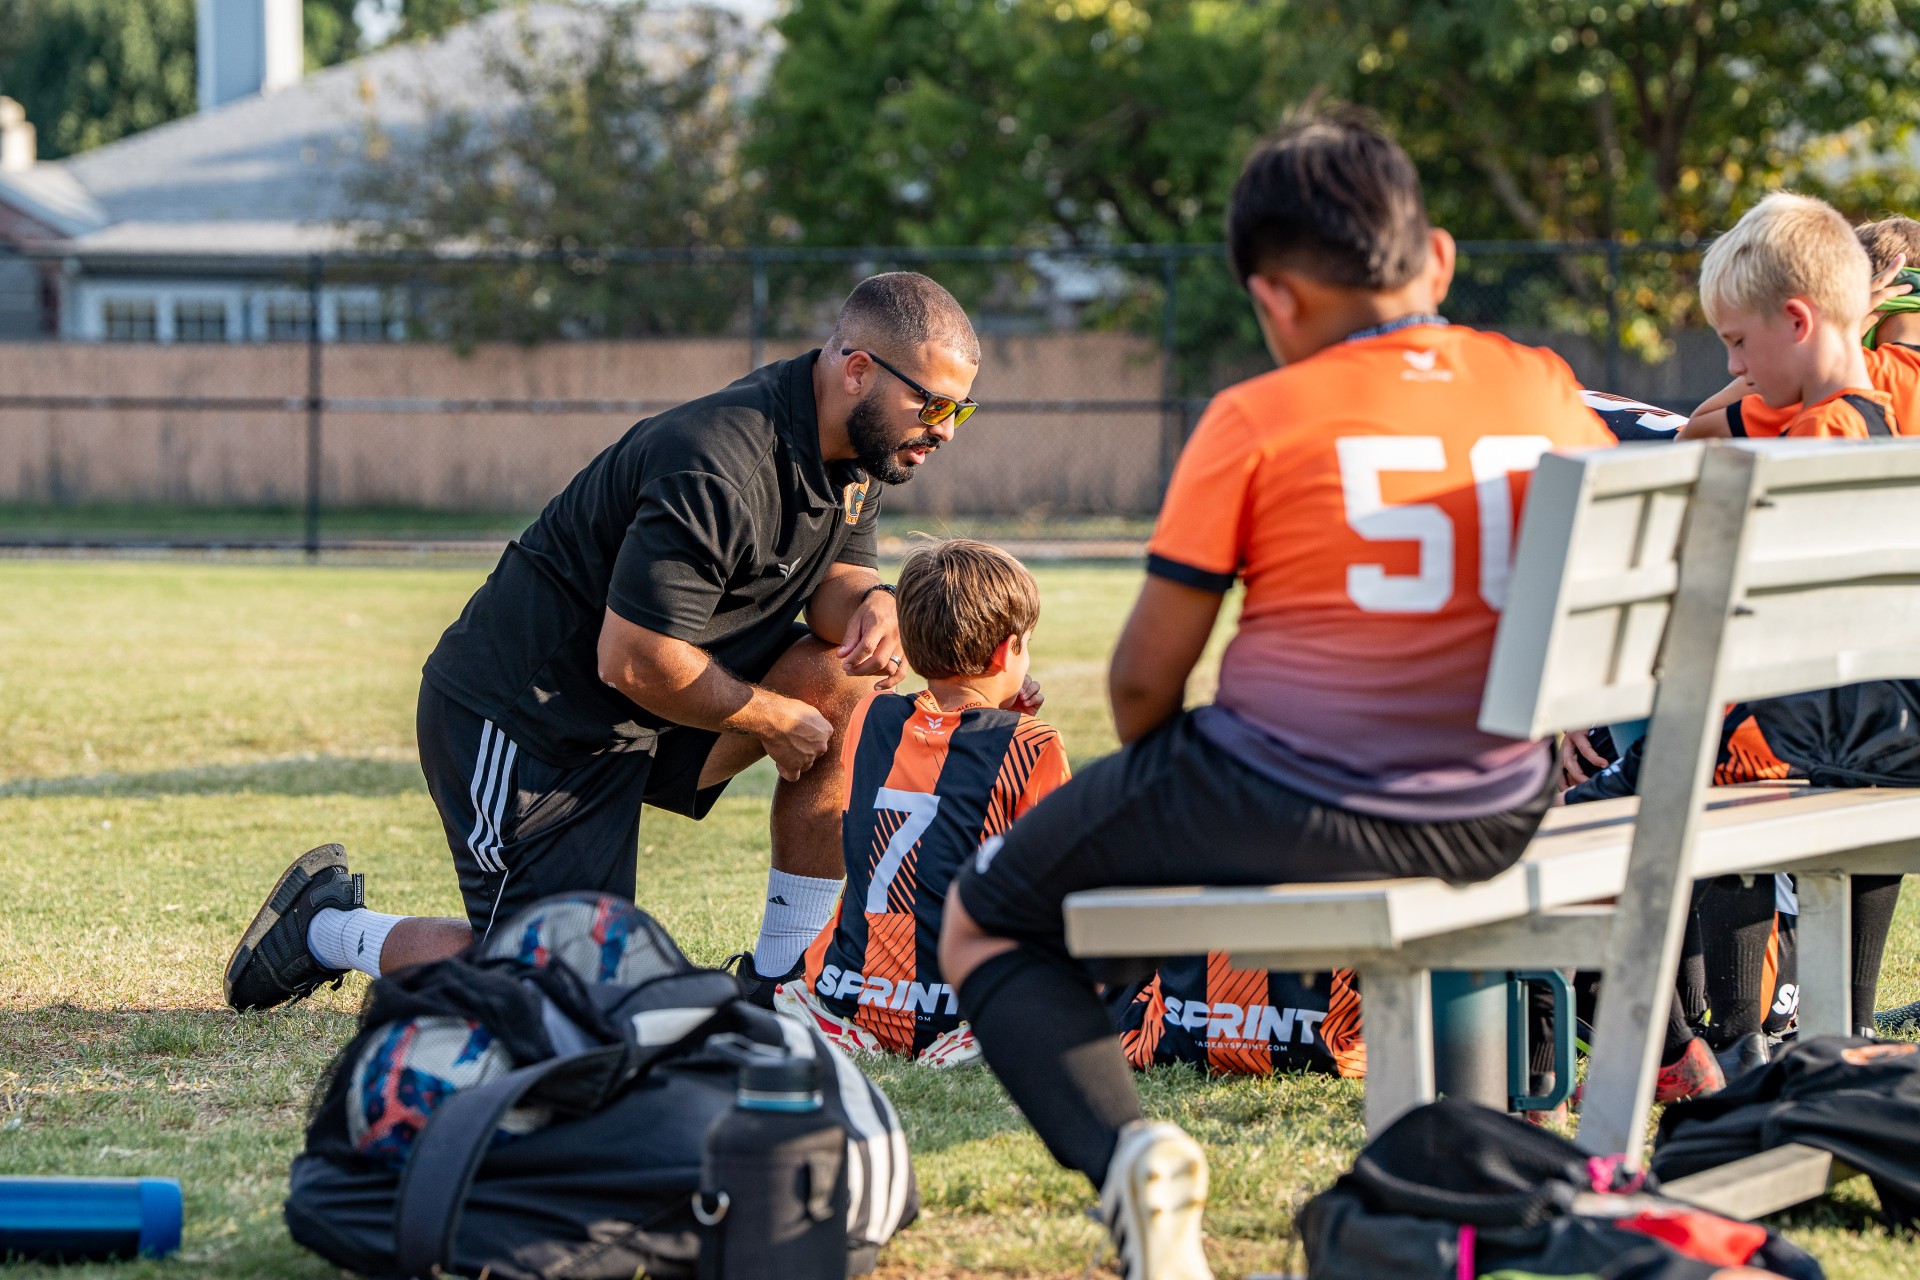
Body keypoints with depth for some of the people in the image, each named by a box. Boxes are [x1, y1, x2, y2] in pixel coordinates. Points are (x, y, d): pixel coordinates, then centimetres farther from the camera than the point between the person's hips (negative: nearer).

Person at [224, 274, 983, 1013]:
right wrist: (772, 719, -15)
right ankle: (329, 927, 14)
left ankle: (778, 981, 0)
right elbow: (635, 663, -28)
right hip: (529, 715, -9)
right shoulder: (715, 468, -30)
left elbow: (837, 574, 9)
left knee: (854, 680, -10)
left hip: (650, 706, 9)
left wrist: (871, 602, -16)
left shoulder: (855, 446, -1)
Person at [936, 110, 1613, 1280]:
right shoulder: (1542, 389, 4)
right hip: (1497, 819, 5)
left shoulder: (1259, 420, -7)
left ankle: (1124, 1149, -11)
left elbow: (1144, 680, -4)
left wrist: (1148, 775, 17)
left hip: (1282, 809, -5)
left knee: (983, 918, 16)